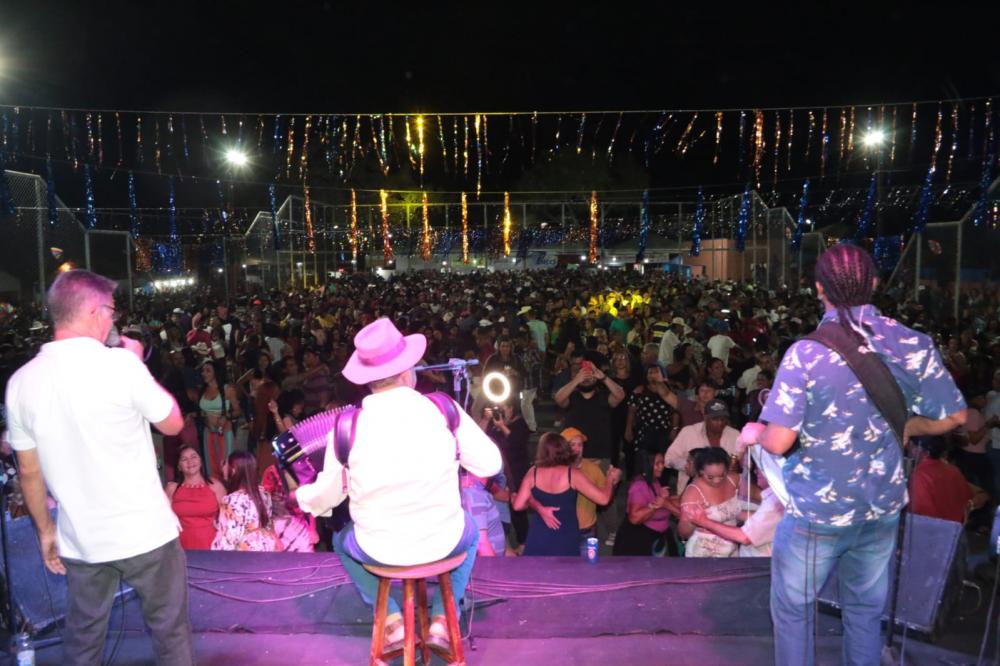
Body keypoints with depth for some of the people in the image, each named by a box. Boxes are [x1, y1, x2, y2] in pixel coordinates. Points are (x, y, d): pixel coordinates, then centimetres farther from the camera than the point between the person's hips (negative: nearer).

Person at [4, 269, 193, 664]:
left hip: (78, 540, 5)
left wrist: (45, 530, 18)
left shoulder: (21, 381, -3)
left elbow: (29, 472, 5)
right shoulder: (120, 363, -19)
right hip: (144, 531, -5)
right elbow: (173, 424, -5)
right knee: (170, 631, 13)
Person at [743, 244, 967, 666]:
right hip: (883, 507, 5)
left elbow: (778, 442, -21)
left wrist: (754, 432, 0)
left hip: (816, 510, -4)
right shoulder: (915, 345, -7)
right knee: (866, 610, 22)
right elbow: (954, 416, 2)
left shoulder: (806, 352, -21)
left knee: (792, 610, 14)